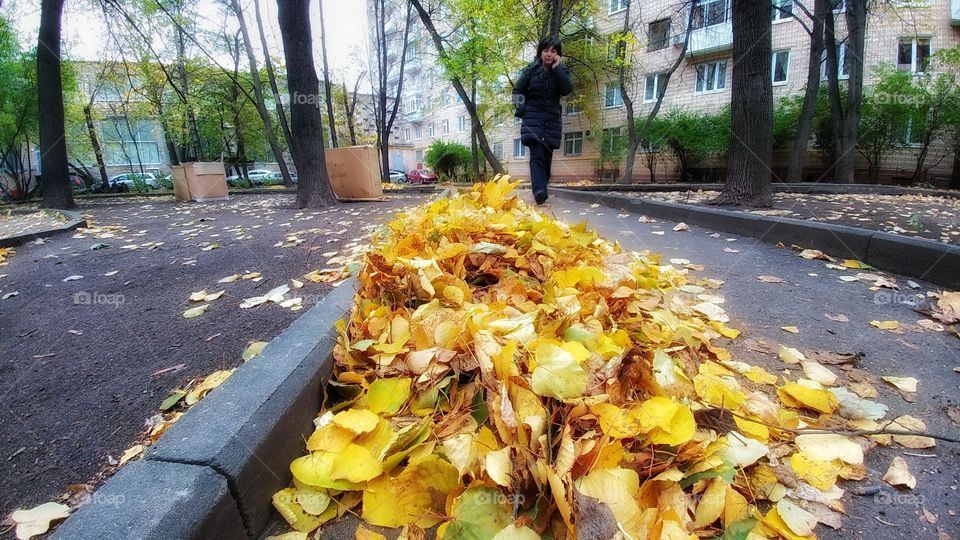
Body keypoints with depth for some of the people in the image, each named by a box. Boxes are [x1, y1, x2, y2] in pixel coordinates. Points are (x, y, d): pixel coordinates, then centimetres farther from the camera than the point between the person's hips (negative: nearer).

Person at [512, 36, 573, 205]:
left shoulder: (561, 71, 5)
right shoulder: (531, 69, 2)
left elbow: (567, 89, -13)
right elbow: (517, 91, 10)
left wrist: (556, 68, -16)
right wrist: (521, 109, -2)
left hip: (551, 120, 3)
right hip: (532, 118, -3)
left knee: (547, 156, 3)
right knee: (537, 155, -19)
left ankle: (541, 188, 16)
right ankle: (540, 192, -32)